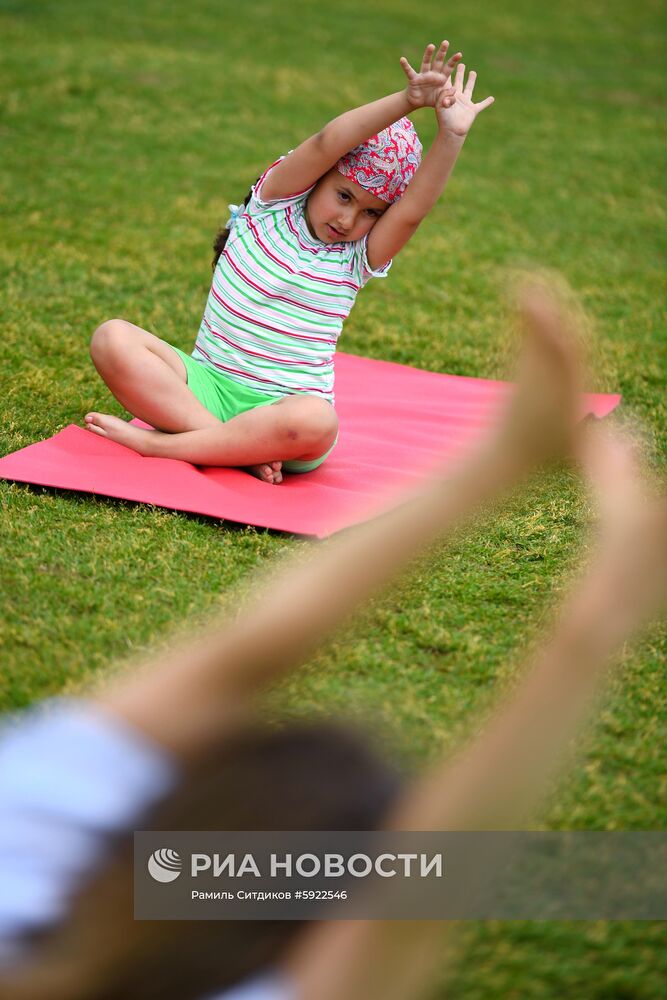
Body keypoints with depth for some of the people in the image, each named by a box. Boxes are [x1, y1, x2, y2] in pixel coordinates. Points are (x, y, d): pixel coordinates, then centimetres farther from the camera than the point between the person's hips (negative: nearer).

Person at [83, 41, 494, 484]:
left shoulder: (358, 258, 4)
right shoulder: (275, 202, 1)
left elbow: (412, 211, -16)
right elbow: (326, 145, -16)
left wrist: (451, 136, -28)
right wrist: (407, 101, -28)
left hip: (283, 407, -1)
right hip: (206, 383, 1)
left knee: (316, 423, -39)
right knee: (113, 338, -25)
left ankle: (154, 441, -27)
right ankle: (238, 448, -29)